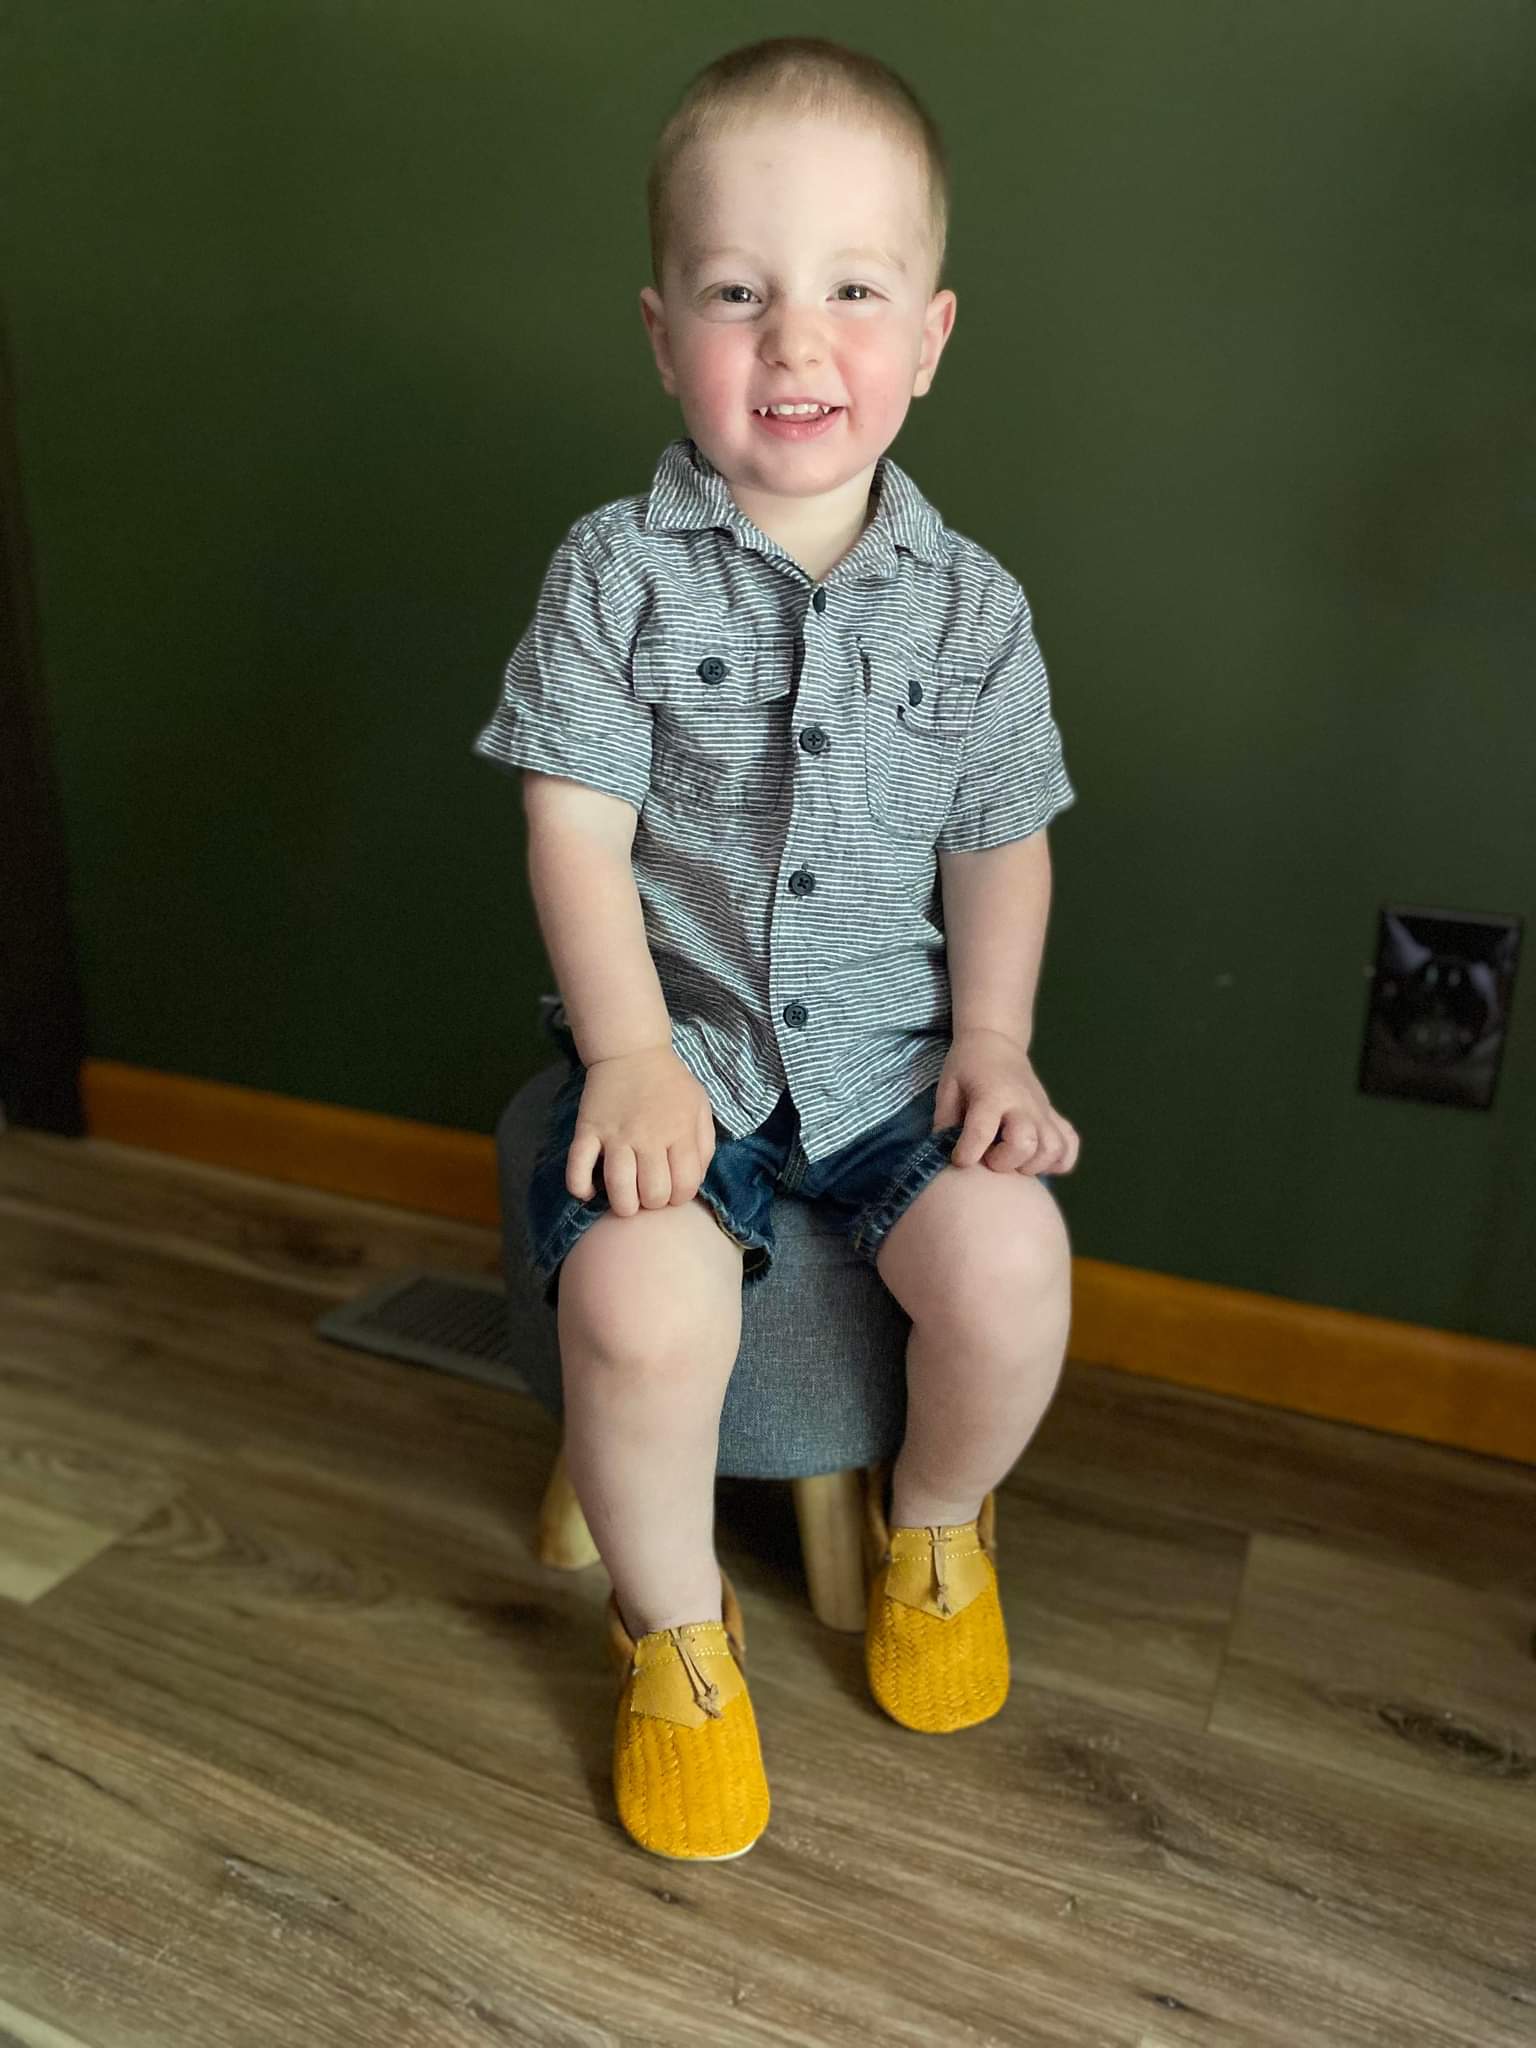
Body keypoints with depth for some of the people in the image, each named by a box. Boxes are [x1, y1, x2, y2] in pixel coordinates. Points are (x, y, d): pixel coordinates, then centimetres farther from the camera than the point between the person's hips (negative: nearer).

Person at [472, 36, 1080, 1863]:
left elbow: (1003, 843, 8)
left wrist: (994, 1040, -4)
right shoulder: (617, 571, -3)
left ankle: (935, 1523, 17)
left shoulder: (970, 603, 3)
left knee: (1008, 1266, -22)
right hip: (678, 1043, -1)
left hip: (897, 1047, 2)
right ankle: (673, 1619, 8)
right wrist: (632, 1050, -17)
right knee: (637, 1300, -27)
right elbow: (576, 826, -7)